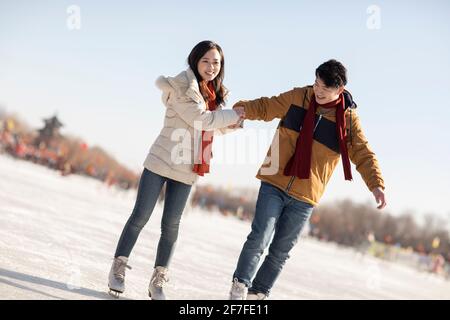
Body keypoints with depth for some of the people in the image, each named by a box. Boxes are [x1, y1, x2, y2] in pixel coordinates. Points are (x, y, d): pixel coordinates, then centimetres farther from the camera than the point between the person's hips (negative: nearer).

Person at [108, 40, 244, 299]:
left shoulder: (215, 94, 12)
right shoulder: (182, 86, -11)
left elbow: (217, 127, 20)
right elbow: (201, 120, -16)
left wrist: (234, 123, 2)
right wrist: (234, 114, -7)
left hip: (186, 171, 6)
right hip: (160, 162, -6)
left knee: (171, 224, 5)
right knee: (141, 217, 0)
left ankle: (158, 281, 11)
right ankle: (118, 269, 12)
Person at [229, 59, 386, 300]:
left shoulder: (348, 119, -2)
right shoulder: (298, 97, 0)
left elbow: (364, 155, -3)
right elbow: (266, 107, 10)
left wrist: (376, 184, -18)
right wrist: (243, 109, -10)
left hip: (305, 196, 1)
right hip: (274, 184, 0)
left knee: (280, 251, 8)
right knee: (260, 237, -13)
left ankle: (257, 294, 22)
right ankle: (239, 286, 2)